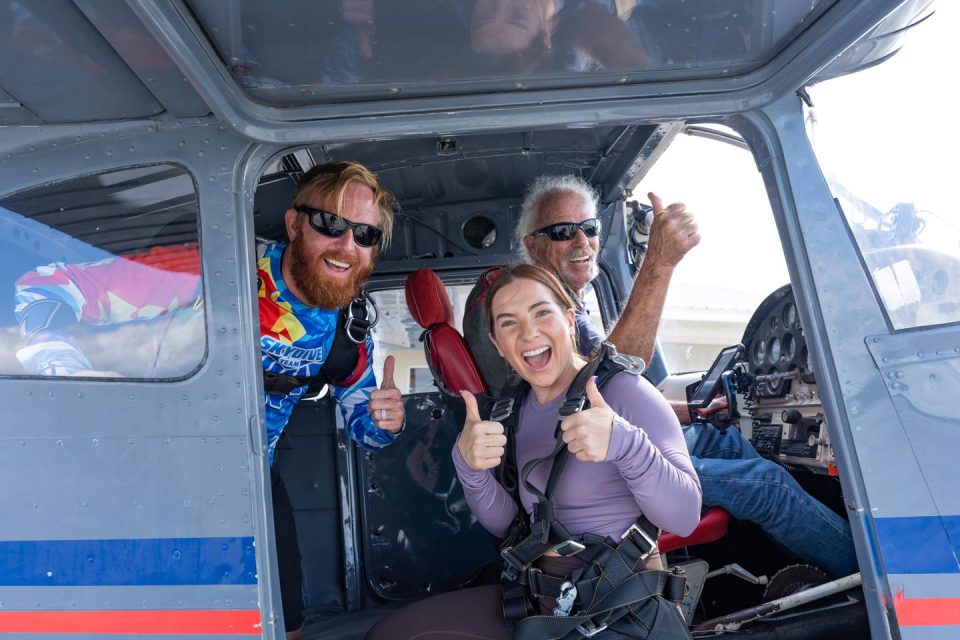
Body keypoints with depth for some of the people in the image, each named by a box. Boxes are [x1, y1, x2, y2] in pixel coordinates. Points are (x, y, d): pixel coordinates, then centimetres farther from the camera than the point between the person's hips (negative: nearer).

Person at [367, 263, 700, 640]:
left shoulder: (623, 389, -12)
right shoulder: (516, 407, 8)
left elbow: (686, 517, -17)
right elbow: (505, 524, 6)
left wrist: (623, 442, -34)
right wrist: (469, 466, -14)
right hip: (542, 593, 6)